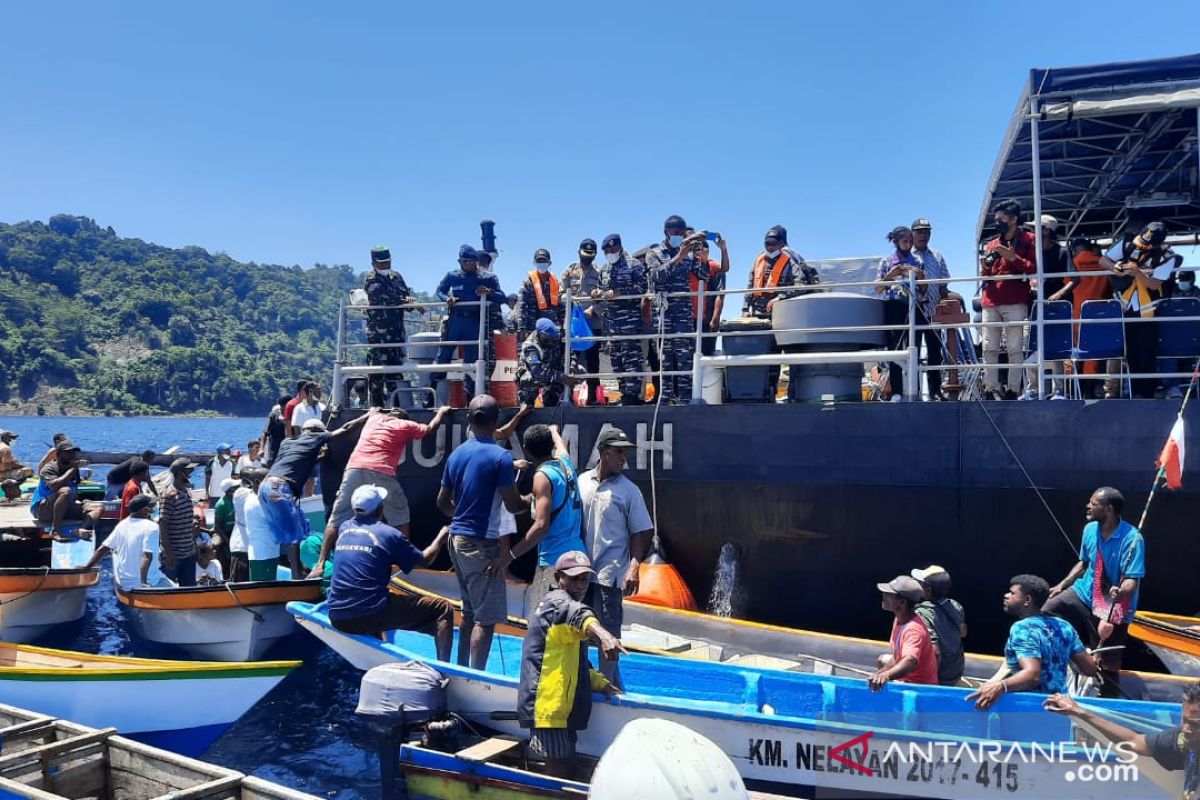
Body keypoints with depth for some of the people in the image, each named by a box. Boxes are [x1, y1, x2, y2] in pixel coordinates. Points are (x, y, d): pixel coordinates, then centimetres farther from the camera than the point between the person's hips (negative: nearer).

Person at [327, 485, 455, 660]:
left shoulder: (344, 528, 10)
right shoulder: (389, 534, -6)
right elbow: (424, 560, 9)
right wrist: (440, 538, 26)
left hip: (337, 618, 7)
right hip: (370, 616, -7)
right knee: (443, 609, 2)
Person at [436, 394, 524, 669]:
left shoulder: (457, 454, 8)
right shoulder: (500, 456, -15)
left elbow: (442, 502, 13)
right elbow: (513, 505, -16)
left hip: (457, 538, 8)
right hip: (482, 543, -8)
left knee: (469, 612, 19)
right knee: (485, 618, -2)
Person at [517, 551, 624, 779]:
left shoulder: (562, 603, 22)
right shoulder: (556, 600, -9)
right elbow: (576, 613, -37)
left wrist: (602, 684, 17)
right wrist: (601, 633, -57)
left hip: (561, 707, 10)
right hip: (548, 707, -10)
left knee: (567, 772, 16)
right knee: (560, 774, -8)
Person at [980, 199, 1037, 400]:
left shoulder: (1028, 240, 7)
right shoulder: (991, 244, 21)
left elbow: (1035, 269, -2)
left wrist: (1013, 258, -14)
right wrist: (985, 267, 3)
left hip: (1015, 302, -5)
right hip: (991, 303, 5)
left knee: (1014, 349, -8)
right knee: (989, 348, -1)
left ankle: (1012, 391, -6)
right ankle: (991, 389, 1)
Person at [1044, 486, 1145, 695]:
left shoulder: (1132, 538, -22)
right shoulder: (1090, 529, -3)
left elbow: (1132, 581, -24)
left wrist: (1120, 593, -46)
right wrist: (1061, 585, 7)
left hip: (1112, 609, -5)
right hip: (1083, 594, 5)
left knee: (1107, 666, 3)